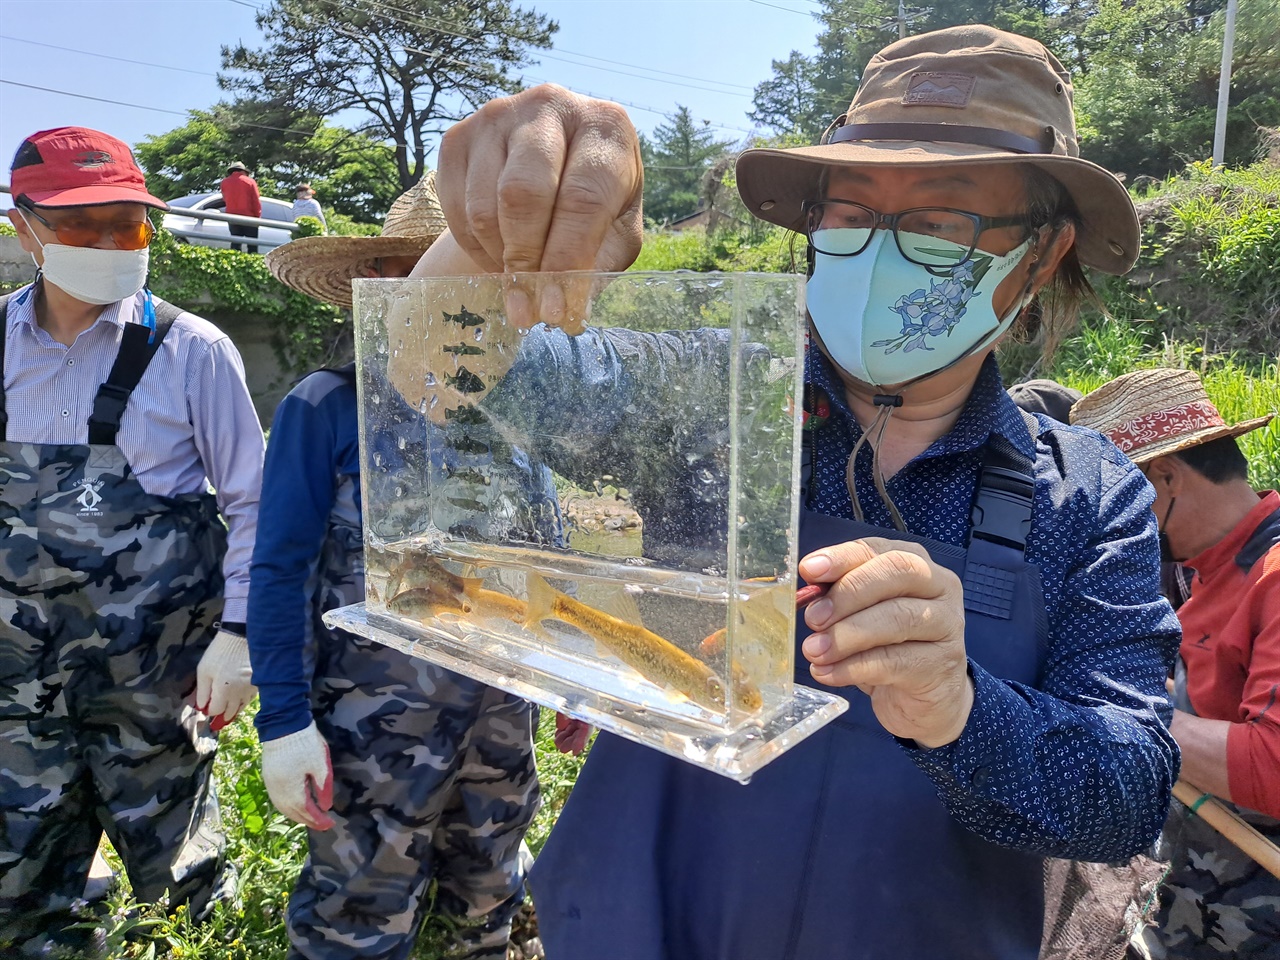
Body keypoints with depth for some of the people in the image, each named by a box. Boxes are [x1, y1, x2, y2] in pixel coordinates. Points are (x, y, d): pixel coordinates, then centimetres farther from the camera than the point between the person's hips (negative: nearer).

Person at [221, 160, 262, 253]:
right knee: (252, 245, 0)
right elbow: (256, 201, -5)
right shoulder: (250, 181, -2)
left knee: (235, 243, 8)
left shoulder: (224, 182, 7)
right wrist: (257, 216, 1)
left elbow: (225, 199, 15)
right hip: (248, 217, -3)